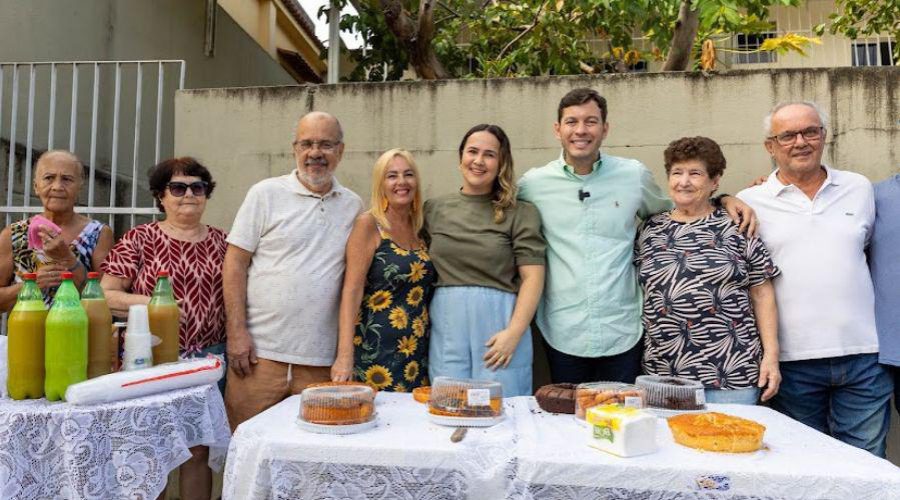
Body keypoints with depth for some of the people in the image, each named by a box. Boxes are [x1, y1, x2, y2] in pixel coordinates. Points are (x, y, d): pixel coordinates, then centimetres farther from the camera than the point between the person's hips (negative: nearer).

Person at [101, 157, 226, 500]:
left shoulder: (221, 241, 8)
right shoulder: (139, 239, 0)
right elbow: (104, 295, -6)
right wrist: (151, 302, -19)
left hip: (208, 358, 2)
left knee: (198, 451, 10)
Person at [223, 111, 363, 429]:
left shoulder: (353, 206, 11)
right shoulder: (267, 193, 2)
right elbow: (235, 263, 0)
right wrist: (237, 332, -7)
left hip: (321, 360, 3)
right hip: (260, 353, -2)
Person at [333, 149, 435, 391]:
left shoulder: (420, 231, 10)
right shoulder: (368, 224, -6)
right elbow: (352, 291, -13)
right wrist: (344, 355, -20)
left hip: (417, 354, 5)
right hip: (375, 354, -5)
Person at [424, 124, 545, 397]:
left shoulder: (521, 213, 2)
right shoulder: (433, 209, 11)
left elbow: (532, 277, -3)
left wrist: (514, 332, -12)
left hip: (499, 325, -2)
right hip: (446, 326, 2)